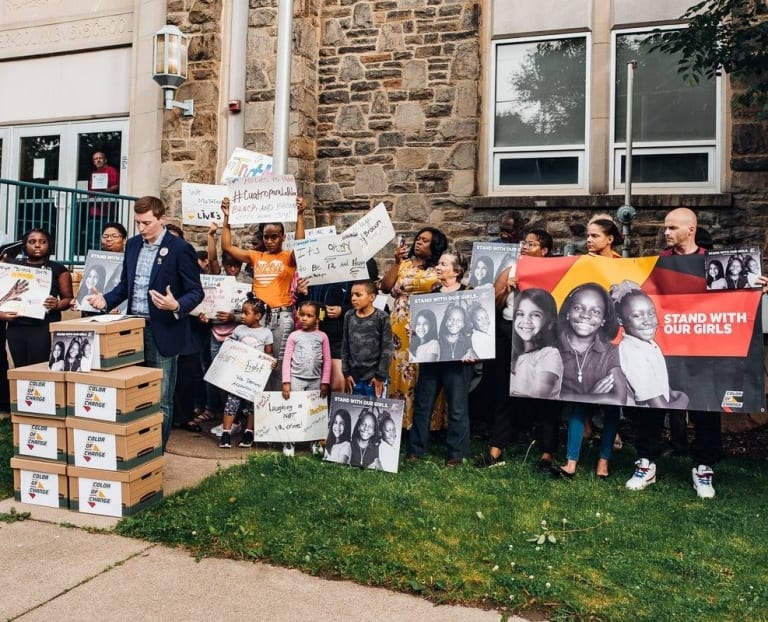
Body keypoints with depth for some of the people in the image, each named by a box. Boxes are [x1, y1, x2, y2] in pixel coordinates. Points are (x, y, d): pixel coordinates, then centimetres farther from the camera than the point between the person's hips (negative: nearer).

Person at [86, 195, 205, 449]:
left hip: (162, 332, -6)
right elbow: (125, 284, 20)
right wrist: (106, 300, 2)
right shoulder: (133, 244, 11)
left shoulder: (180, 249, -9)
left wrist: (177, 306, -27)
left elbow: (196, 291, -9)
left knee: (161, 400, 3)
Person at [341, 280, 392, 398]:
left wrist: (380, 376, -8)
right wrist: (346, 373, 5)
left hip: (374, 377, -4)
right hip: (354, 377, 4)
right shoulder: (349, 316, 7)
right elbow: (345, 347, 9)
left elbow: (386, 349, -7)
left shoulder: (382, 318, -7)